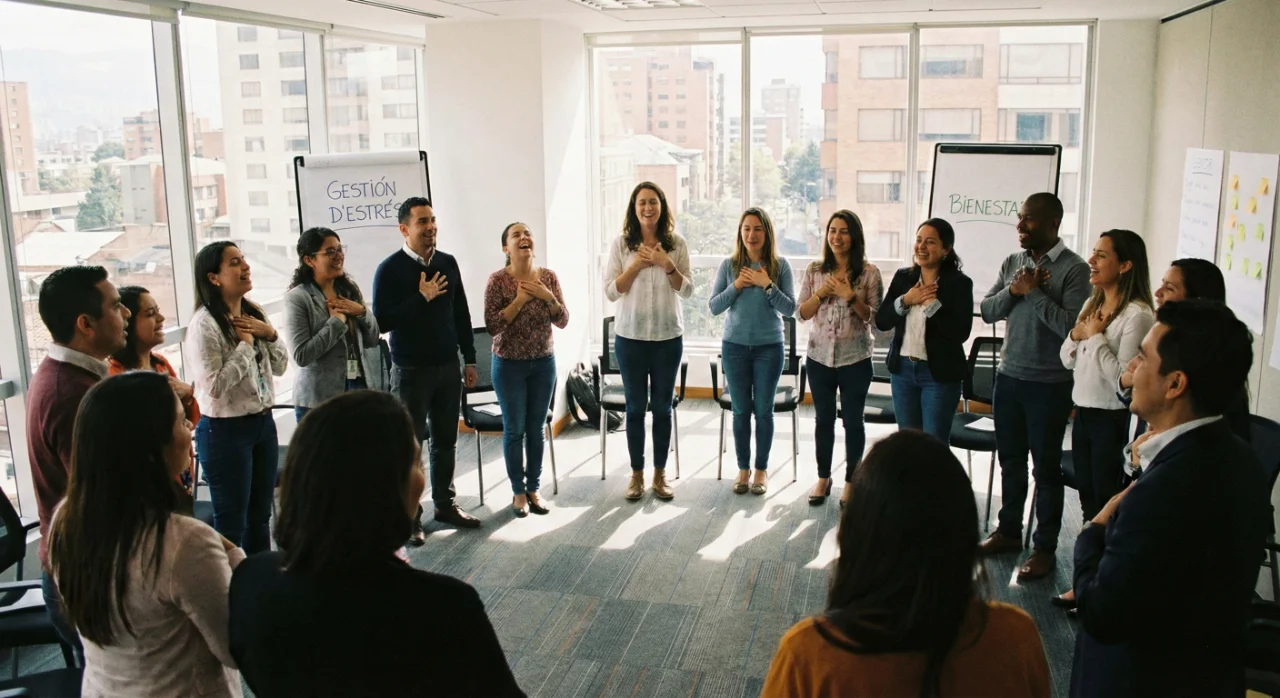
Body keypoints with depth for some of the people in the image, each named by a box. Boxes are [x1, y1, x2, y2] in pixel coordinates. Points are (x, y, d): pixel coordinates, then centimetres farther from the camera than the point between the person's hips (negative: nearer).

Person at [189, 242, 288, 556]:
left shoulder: (254, 314, 5)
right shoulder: (204, 324, -18)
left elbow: (279, 368, 10)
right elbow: (214, 386, -24)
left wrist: (270, 334, -7)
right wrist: (245, 345, -17)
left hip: (263, 422, 7)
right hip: (226, 430, -7)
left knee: (260, 516, 19)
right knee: (231, 522, 6)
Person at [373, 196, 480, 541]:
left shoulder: (448, 263, 6)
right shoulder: (390, 269, -9)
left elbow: (461, 315, 11)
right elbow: (382, 320, -15)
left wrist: (469, 359, 11)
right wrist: (421, 298, -19)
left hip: (448, 367, 5)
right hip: (411, 370, -4)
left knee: (445, 440, 13)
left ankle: (445, 505, 26)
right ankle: (409, 517, 13)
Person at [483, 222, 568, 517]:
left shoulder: (548, 276, -1)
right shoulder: (498, 280, -11)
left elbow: (563, 322, -1)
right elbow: (492, 326, -16)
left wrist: (548, 297, -16)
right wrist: (520, 299, -22)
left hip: (544, 363, 3)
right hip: (509, 365, -3)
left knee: (536, 429, 10)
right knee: (514, 429, 5)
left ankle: (534, 489, 23)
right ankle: (518, 491, 19)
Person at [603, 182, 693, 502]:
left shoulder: (677, 244, 0)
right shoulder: (621, 244, -3)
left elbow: (687, 290, -1)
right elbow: (611, 291, -5)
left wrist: (667, 265, -16)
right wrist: (637, 264, -16)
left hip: (668, 337, 1)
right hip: (630, 336, -1)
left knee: (662, 407, 9)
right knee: (635, 407, 7)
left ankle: (660, 475, 21)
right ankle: (637, 475, 19)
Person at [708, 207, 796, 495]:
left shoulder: (780, 265, -3)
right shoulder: (729, 265, 0)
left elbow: (789, 309, -7)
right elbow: (714, 307, -1)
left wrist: (767, 285, -17)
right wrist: (737, 286, -13)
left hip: (769, 347, -1)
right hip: (735, 346, 1)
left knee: (764, 410, 6)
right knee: (741, 411, 7)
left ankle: (761, 469, 19)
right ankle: (743, 468, 20)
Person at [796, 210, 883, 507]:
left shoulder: (869, 272, -5)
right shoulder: (814, 270, 2)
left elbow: (875, 317, -6)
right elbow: (802, 313, 3)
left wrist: (851, 297, -20)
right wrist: (821, 293, -13)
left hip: (855, 359, -2)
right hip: (819, 357, 2)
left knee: (853, 420, 7)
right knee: (824, 418, 13)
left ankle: (851, 481, 20)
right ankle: (823, 478, 27)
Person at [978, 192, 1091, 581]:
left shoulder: (1074, 268, -11)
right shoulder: (1012, 263, 8)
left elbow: (1069, 325, -20)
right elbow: (987, 311, 4)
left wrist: (1034, 290, -17)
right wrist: (1013, 290, -12)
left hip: (1049, 383, -6)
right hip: (1009, 376, 6)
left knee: (1046, 467, 4)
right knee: (1010, 460, 16)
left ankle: (1045, 549, 13)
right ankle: (1009, 531, 30)